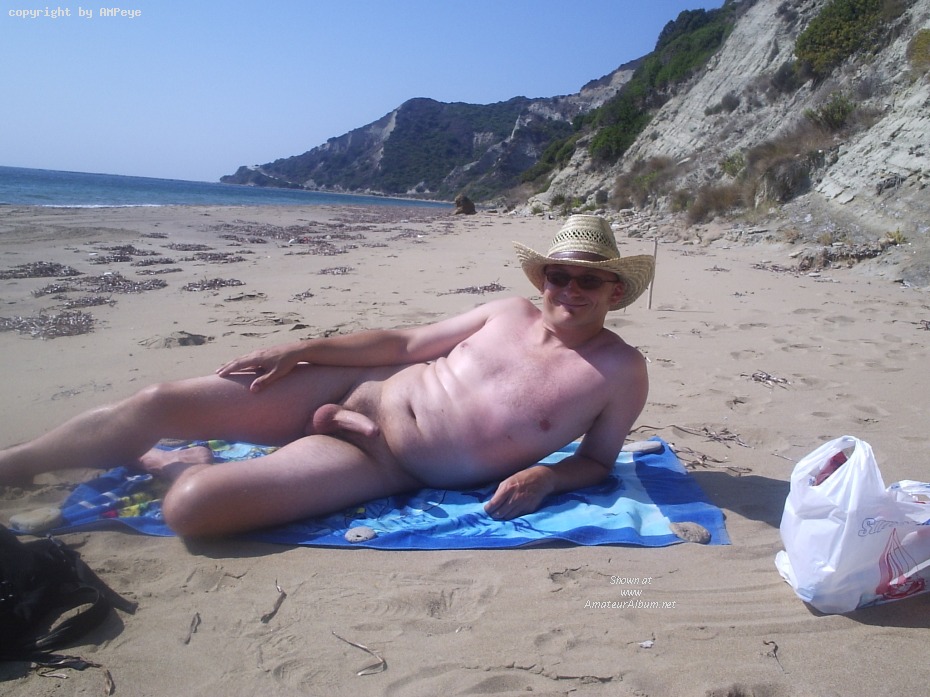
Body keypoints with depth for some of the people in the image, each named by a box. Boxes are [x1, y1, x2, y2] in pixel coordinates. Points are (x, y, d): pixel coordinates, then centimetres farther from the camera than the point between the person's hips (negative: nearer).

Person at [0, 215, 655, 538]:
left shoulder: (621, 373, -4)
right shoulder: (510, 313, 4)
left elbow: (598, 459, 7)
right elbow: (403, 342, 8)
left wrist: (544, 476, -16)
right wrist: (302, 348, 1)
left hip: (387, 465, -3)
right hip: (353, 390, 4)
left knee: (191, 505, -22)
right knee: (157, 401, -6)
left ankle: (179, 466, 15)